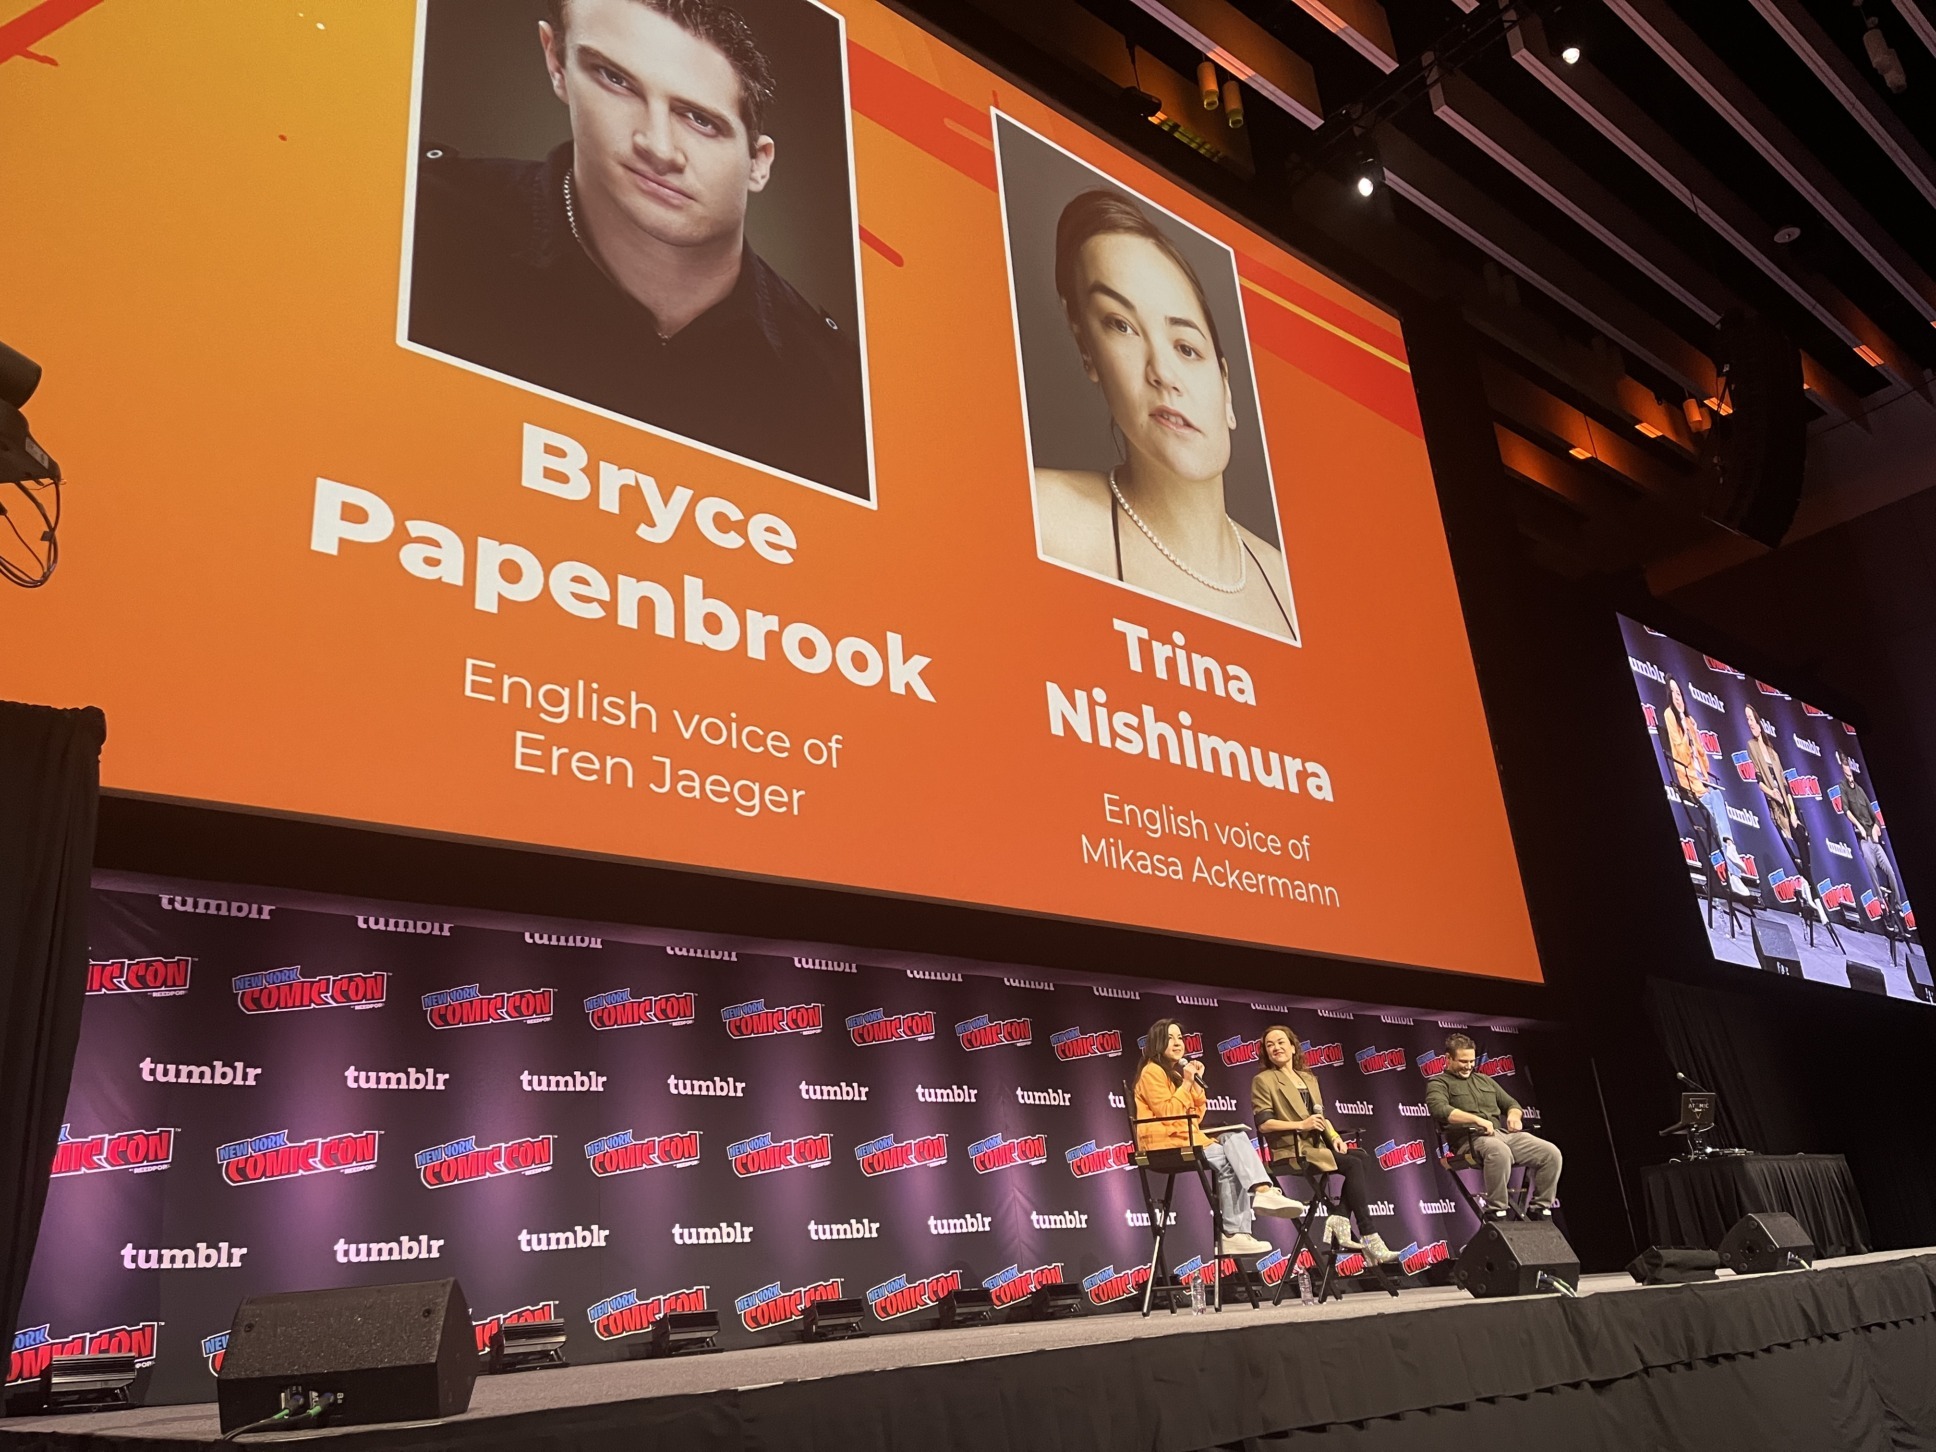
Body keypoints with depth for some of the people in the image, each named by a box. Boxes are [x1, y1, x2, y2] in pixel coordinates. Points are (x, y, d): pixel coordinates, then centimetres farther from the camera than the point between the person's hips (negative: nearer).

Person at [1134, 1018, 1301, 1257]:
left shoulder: (1176, 1072, 23)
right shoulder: (1152, 1071, -5)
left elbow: (1196, 1116, 16)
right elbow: (1167, 1114, -16)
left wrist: (1197, 1084, 5)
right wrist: (1186, 1083, -12)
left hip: (1186, 1138, 8)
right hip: (1164, 1142, -8)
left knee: (1235, 1138, -17)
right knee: (1228, 1161, -24)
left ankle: (1263, 1192, -33)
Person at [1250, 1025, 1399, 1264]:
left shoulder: (1309, 1078, 22)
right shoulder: (1263, 1080, 0)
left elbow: (1319, 1116, 20)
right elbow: (1263, 1123, -10)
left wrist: (1333, 1135, -2)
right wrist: (1301, 1125, -18)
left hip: (1316, 1145, 7)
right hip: (1292, 1151, -7)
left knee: (1363, 1158, -19)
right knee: (1354, 1165, -23)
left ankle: (1340, 1220, -19)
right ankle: (1369, 1239, -21)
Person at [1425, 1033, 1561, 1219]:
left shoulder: (1485, 1080, 28)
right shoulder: (1439, 1084, 7)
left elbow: (1512, 1104, 32)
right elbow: (1439, 1109, -14)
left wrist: (1514, 1115, 6)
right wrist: (1477, 1119, -24)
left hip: (1504, 1134, 7)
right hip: (1471, 1139, -6)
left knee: (1551, 1152, -15)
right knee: (1499, 1152, -41)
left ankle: (1540, 1208, -3)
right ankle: (1495, 1212, -28)